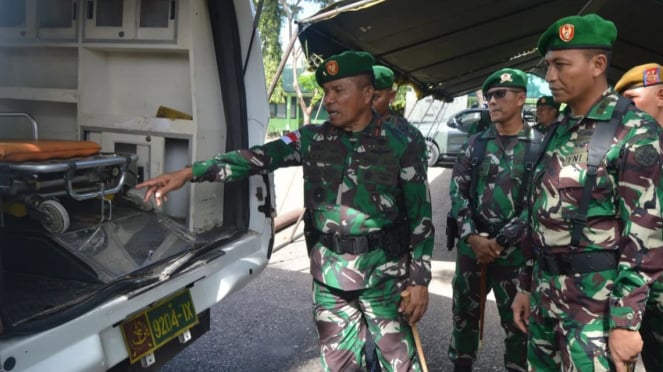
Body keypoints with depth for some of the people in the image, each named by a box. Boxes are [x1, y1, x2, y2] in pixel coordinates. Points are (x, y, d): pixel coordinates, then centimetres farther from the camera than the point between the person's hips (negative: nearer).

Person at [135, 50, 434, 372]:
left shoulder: (400, 146, -5)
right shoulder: (313, 139, 2)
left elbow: (420, 217, -3)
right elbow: (258, 157, -6)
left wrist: (420, 280, -5)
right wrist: (190, 172, -14)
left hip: (383, 273, -2)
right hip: (329, 273, 3)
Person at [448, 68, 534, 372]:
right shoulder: (475, 144, 7)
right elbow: (457, 191, 1)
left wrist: (499, 242, -13)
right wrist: (472, 236, -11)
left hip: (514, 250, -3)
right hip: (470, 245, 3)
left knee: (516, 321, 10)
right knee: (464, 314, 14)